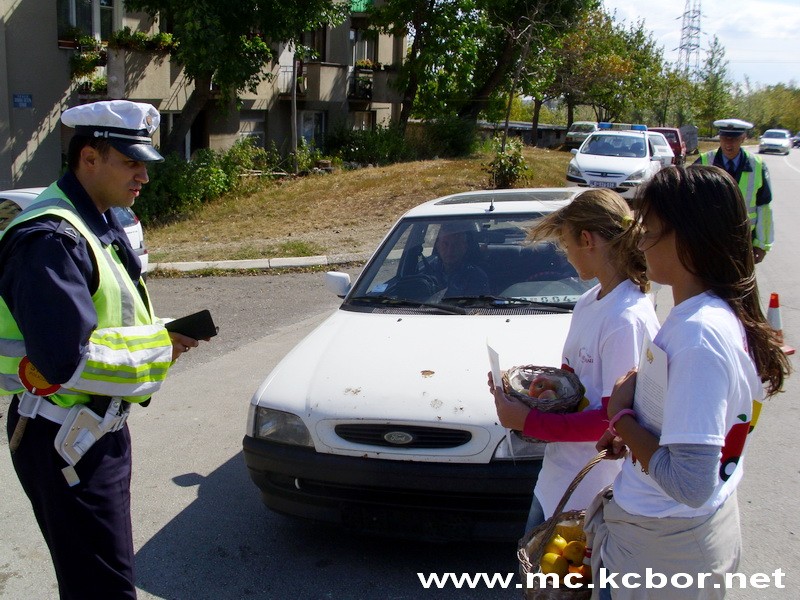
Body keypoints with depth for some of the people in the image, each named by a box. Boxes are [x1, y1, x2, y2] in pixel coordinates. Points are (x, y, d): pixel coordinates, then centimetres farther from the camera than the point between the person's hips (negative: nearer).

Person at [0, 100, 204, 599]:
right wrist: (159, 347, -17)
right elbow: (68, 360, -30)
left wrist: (160, 336, 1)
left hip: (99, 426, 10)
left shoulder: (102, 224, 10)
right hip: (65, 442, -10)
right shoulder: (50, 240, -23)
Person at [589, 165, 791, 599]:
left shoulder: (699, 333, -29)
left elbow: (691, 485, -31)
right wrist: (636, 431, 3)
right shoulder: (729, 316, 1)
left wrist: (622, 417, -18)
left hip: (661, 548, -9)